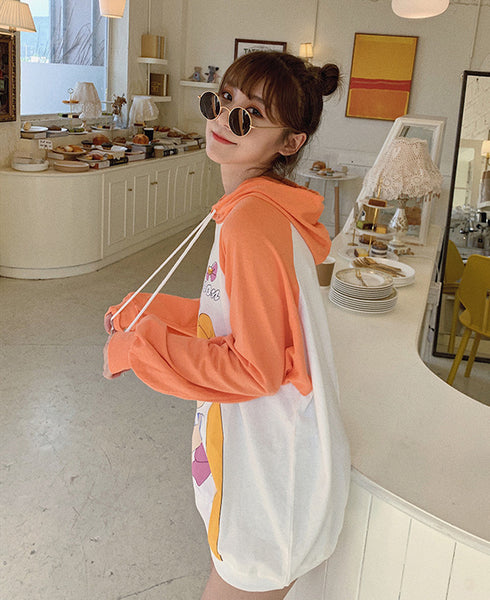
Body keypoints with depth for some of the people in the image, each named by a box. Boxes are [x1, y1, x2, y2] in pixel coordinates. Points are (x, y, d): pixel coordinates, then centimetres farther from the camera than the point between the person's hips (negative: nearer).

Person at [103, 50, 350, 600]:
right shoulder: (259, 207, 5)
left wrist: (139, 347, -17)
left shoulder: (252, 223, -26)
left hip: (270, 470, -9)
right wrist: (147, 310, 14)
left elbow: (254, 369, -25)